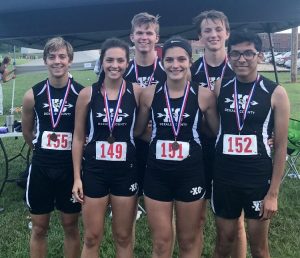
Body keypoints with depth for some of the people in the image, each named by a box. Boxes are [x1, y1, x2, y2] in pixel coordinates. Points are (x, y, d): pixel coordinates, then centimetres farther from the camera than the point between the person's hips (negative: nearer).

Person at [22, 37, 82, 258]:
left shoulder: (81, 94, -9)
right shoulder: (33, 95, -4)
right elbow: (27, 132, 10)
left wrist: (77, 151, 2)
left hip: (71, 167, -1)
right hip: (41, 167, 2)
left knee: (71, 225, 12)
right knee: (39, 227, 13)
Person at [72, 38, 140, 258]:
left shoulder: (136, 92, -5)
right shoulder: (88, 94, -3)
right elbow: (79, 137, 2)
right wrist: (77, 177, 0)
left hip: (127, 171, 0)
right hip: (94, 171, 0)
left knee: (124, 236, 13)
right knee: (92, 237, 10)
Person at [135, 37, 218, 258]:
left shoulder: (204, 95, -6)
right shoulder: (149, 94, -2)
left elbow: (220, 132, 4)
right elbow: (138, 130, 9)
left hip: (191, 173, -1)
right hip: (157, 173, 1)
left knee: (189, 240, 16)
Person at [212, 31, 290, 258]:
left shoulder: (275, 93, -7)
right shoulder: (220, 89, 1)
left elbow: (281, 145, -6)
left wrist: (273, 193, -8)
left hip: (259, 180, -2)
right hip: (224, 179, 2)